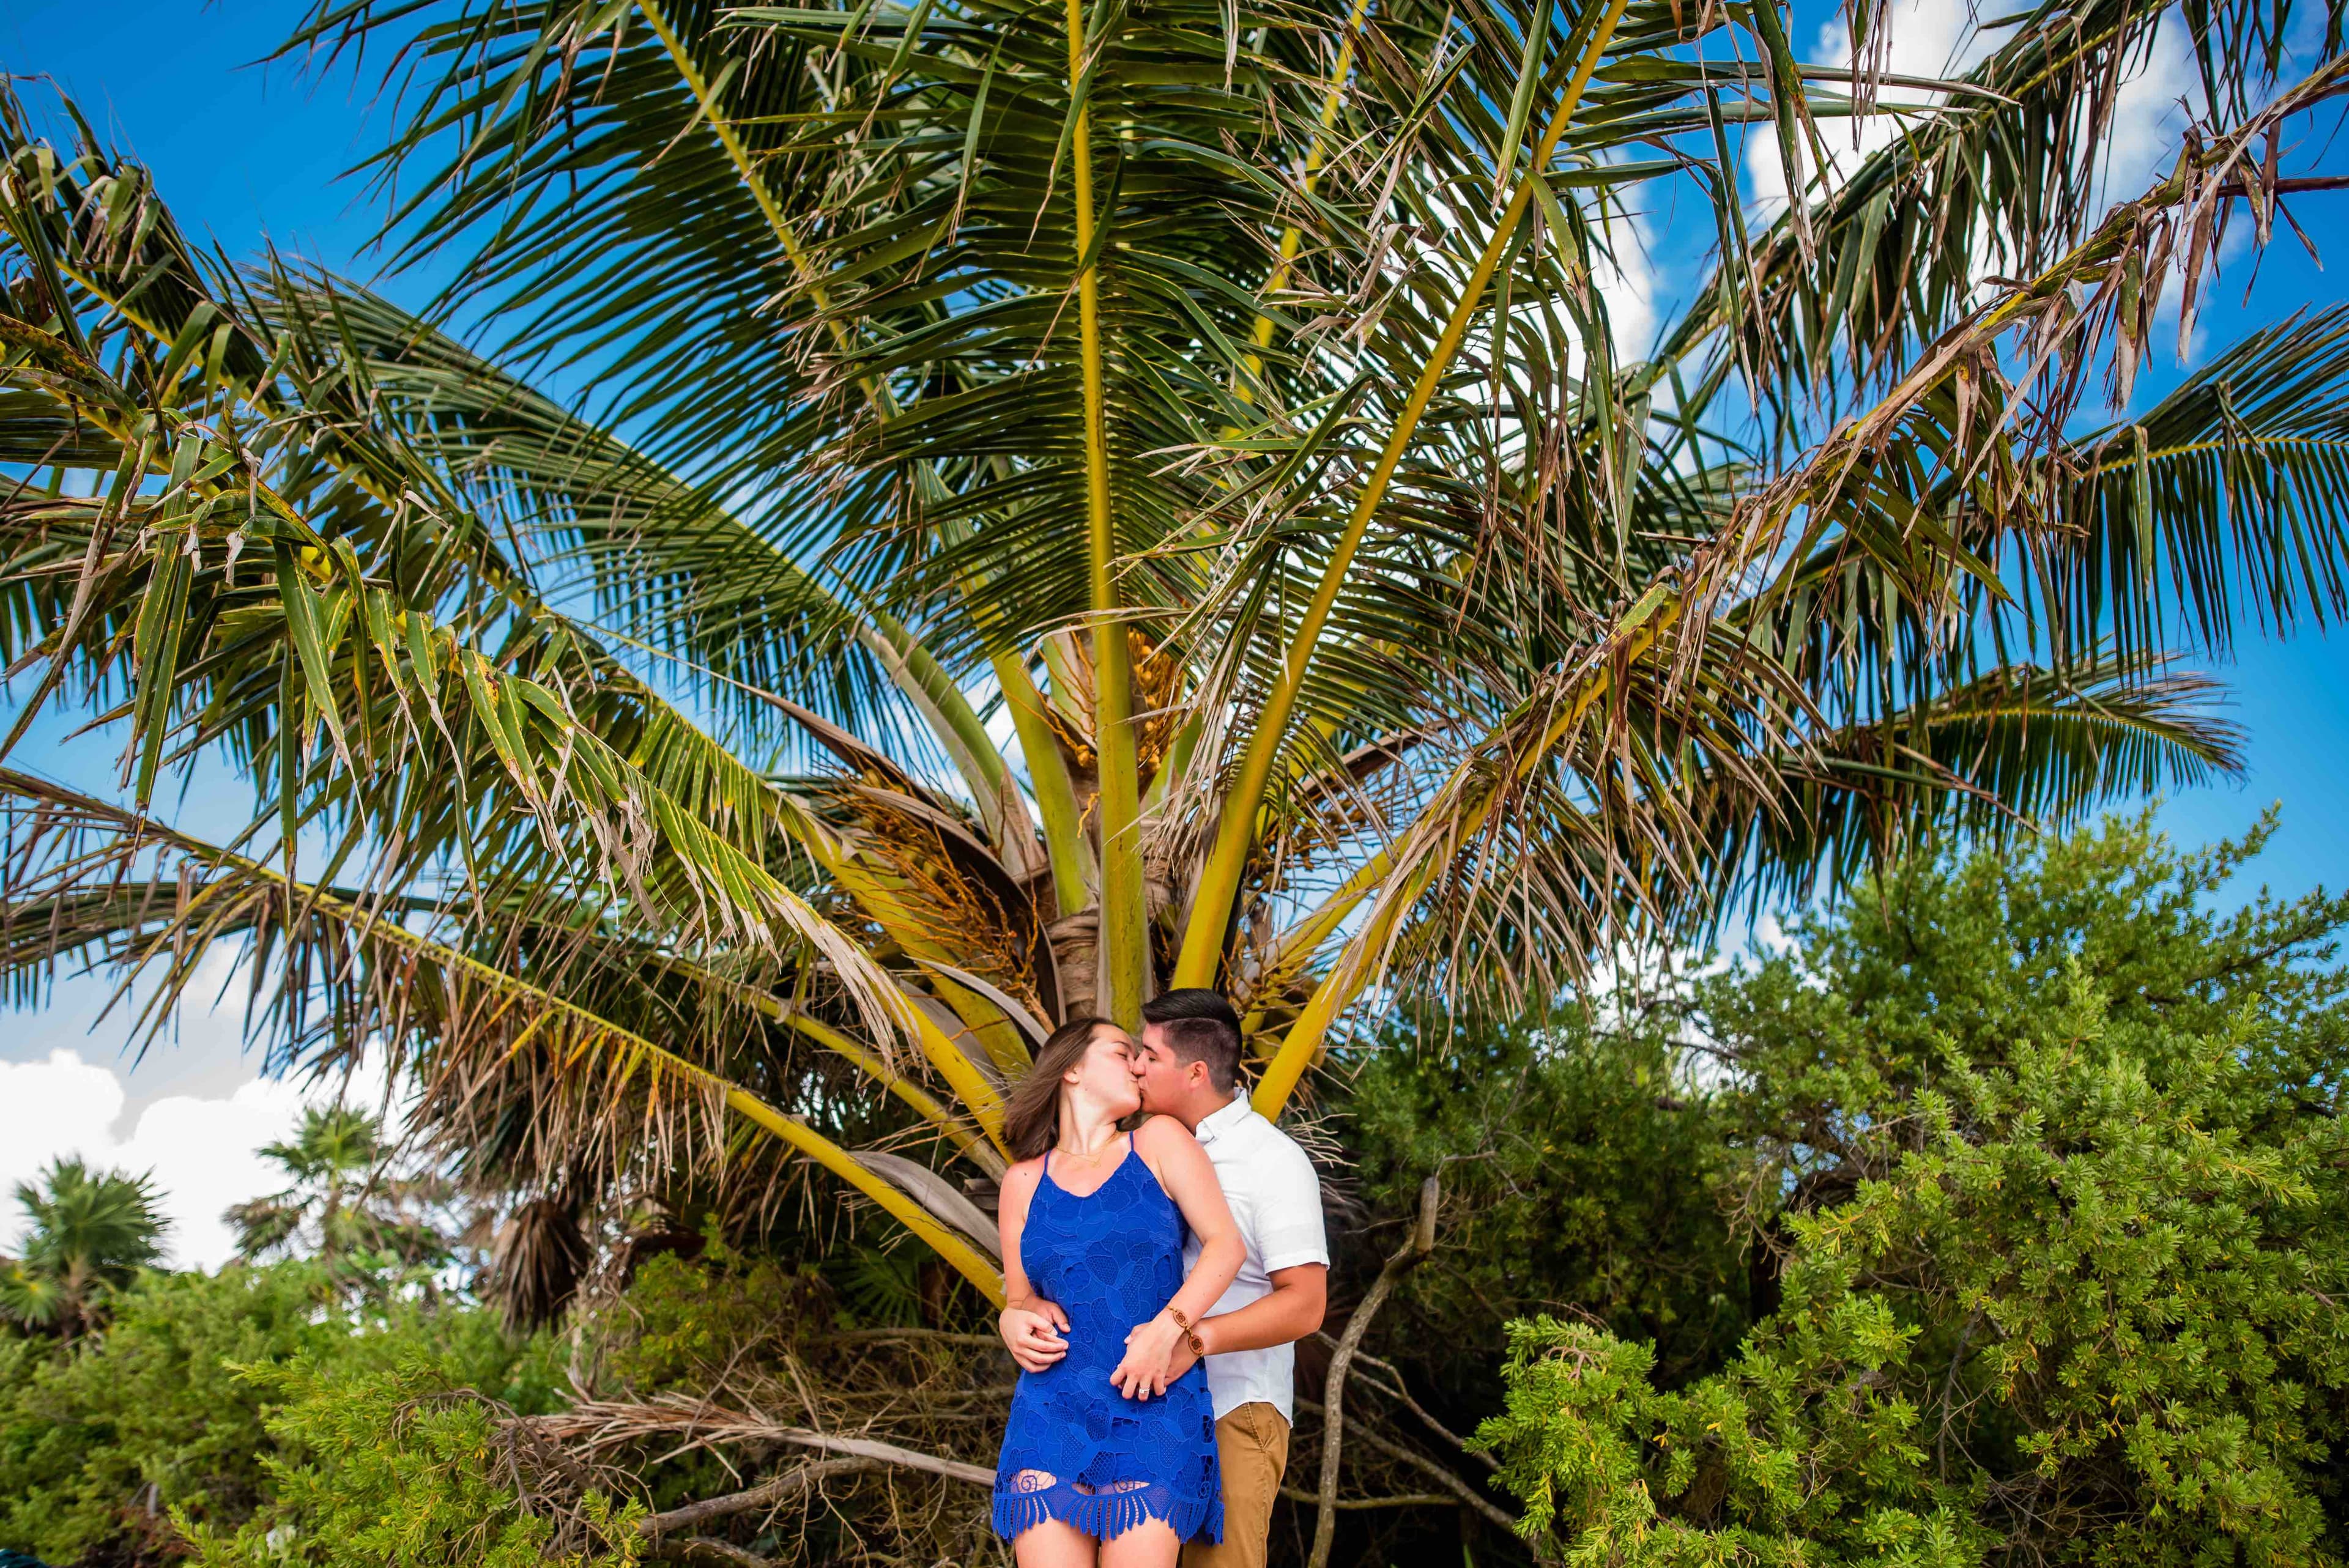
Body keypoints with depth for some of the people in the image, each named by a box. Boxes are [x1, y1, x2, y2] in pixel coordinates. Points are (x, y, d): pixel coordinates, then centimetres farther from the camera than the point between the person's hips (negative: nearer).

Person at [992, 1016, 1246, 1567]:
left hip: (1155, 1406, -1)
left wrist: (1166, 1327, -14)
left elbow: (1226, 1245, -1)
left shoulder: (1158, 1142, 6)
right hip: (1053, 1412, 2)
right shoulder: (1025, 1181, 11)